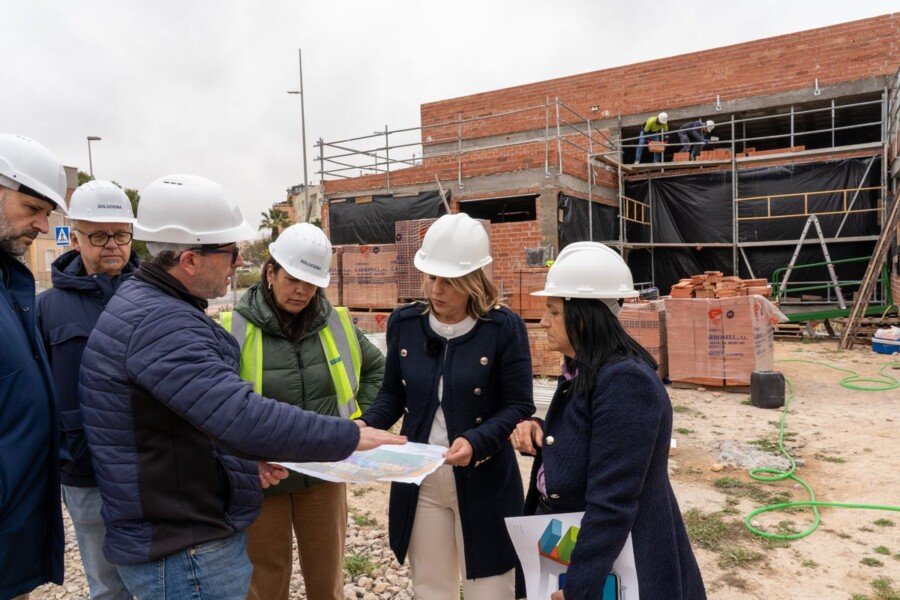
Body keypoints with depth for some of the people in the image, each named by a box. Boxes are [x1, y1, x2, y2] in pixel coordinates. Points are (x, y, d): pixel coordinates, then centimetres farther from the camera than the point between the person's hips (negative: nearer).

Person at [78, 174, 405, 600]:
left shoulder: (156, 307, 9)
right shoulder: (158, 323, -26)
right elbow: (242, 416, -34)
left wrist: (247, 459, 5)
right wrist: (348, 437, -25)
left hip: (199, 529, 10)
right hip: (183, 553, -10)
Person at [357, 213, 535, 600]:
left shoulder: (504, 327, -13)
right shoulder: (404, 323, 0)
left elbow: (519, 407, -11)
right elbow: (393, 394, 7)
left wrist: (476, 441, -27)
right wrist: (366, 424, -11)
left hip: (484, 482, -3)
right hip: (419, 479, 4)